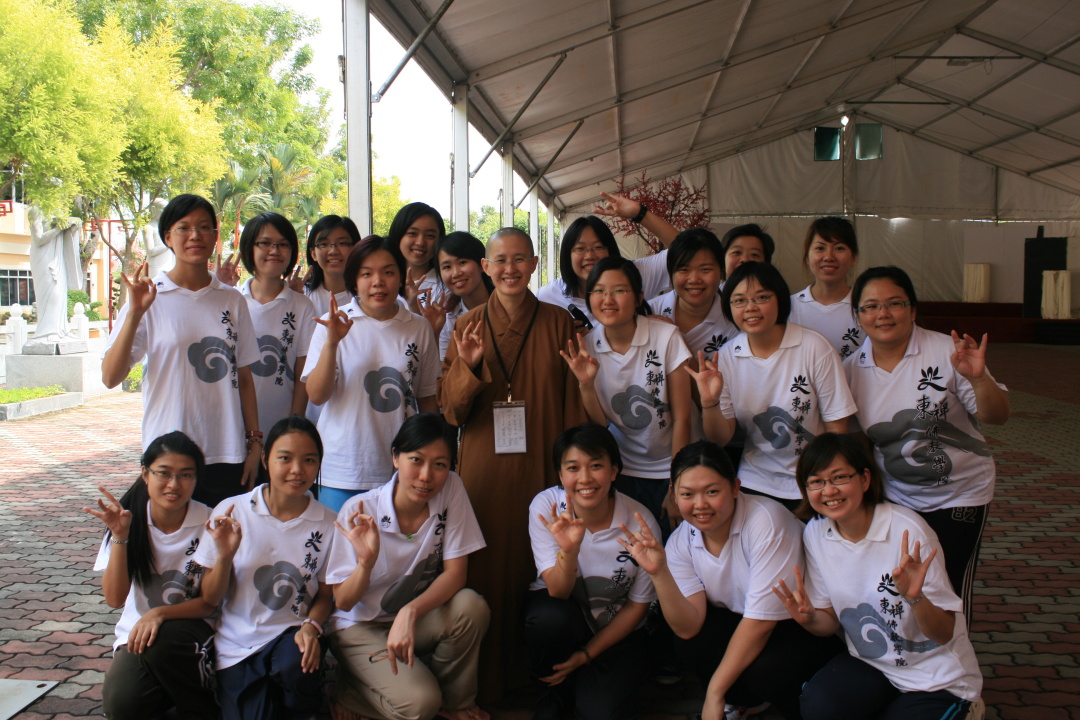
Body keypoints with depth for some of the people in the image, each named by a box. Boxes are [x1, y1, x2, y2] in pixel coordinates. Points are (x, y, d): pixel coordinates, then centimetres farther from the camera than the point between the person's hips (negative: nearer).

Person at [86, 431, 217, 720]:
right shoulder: (130, 519, -6)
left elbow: (210, 602, -8)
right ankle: (166, 692, 7)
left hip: (191, 631, -1)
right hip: (137, 631, 1)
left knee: (161, 639, -35)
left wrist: (160, 614, -25)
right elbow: (115, 598, -12)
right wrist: (120, 537, -23)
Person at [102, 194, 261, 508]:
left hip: (228, 456, 3)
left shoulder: (232, 300, 7)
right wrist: (135, 313, -20)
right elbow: (110, 378, -10)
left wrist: (255, 441, 6)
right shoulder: (150, 299, -3)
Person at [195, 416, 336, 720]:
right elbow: (210, 598, -2)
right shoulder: (230, 513, -7)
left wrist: (311, 626, -16)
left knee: (294, 669, -32)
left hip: (290, 636, 0)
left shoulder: (327, 524, -7)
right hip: (236, 644, 0)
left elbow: (324, 595, 5)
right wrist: (224, 556, -20)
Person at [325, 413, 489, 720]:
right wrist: (366, 561, -36)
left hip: (419, 618, 3)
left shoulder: (451, 488, -15)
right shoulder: (359, 511, -20)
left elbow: (455, 572, -14)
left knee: (471, 607, -27)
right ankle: (349, 691, 5)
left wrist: (410, 612, -31)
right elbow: (343, 602, -15)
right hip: (361, 626, -3)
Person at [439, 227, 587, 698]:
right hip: (483, 471, 0)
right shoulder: (469, 326, 4)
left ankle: (532, 669, 25)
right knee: (485, 571, 2)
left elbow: (572, 408, 5)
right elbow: (451, 411, 1)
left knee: (538, 570, 4)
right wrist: (469, 366, -16)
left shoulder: (558, 324, 2)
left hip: (540, 468, 0)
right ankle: (484, 682, 19)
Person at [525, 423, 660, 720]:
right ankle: (554, 693, -3)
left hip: (614, 630, -1)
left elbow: (637, 605, -6)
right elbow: (557, 591, -21)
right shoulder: (546, 507, -19)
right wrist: (569, 550, -41)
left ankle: (583, 682, 12)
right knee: (549, 616, -34)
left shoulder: (640, 523, -20)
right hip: (560, 611, 1)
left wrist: (586, 655, -9)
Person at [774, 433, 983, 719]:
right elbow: (832, 621, 3)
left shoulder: (908, 532, -22)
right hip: (869, 664, 3)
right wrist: (810, 618, -20)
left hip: (937, 676, -3)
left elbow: (944, 633, -16)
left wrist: (915, 598, -37)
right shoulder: (815, 534, -7)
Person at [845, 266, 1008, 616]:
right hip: (894, 497, 3)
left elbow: (997, 416, -13)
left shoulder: (947, 352, -14)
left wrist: (977, 378, -31)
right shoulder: (852, 369, -3)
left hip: (958, 495, -3)